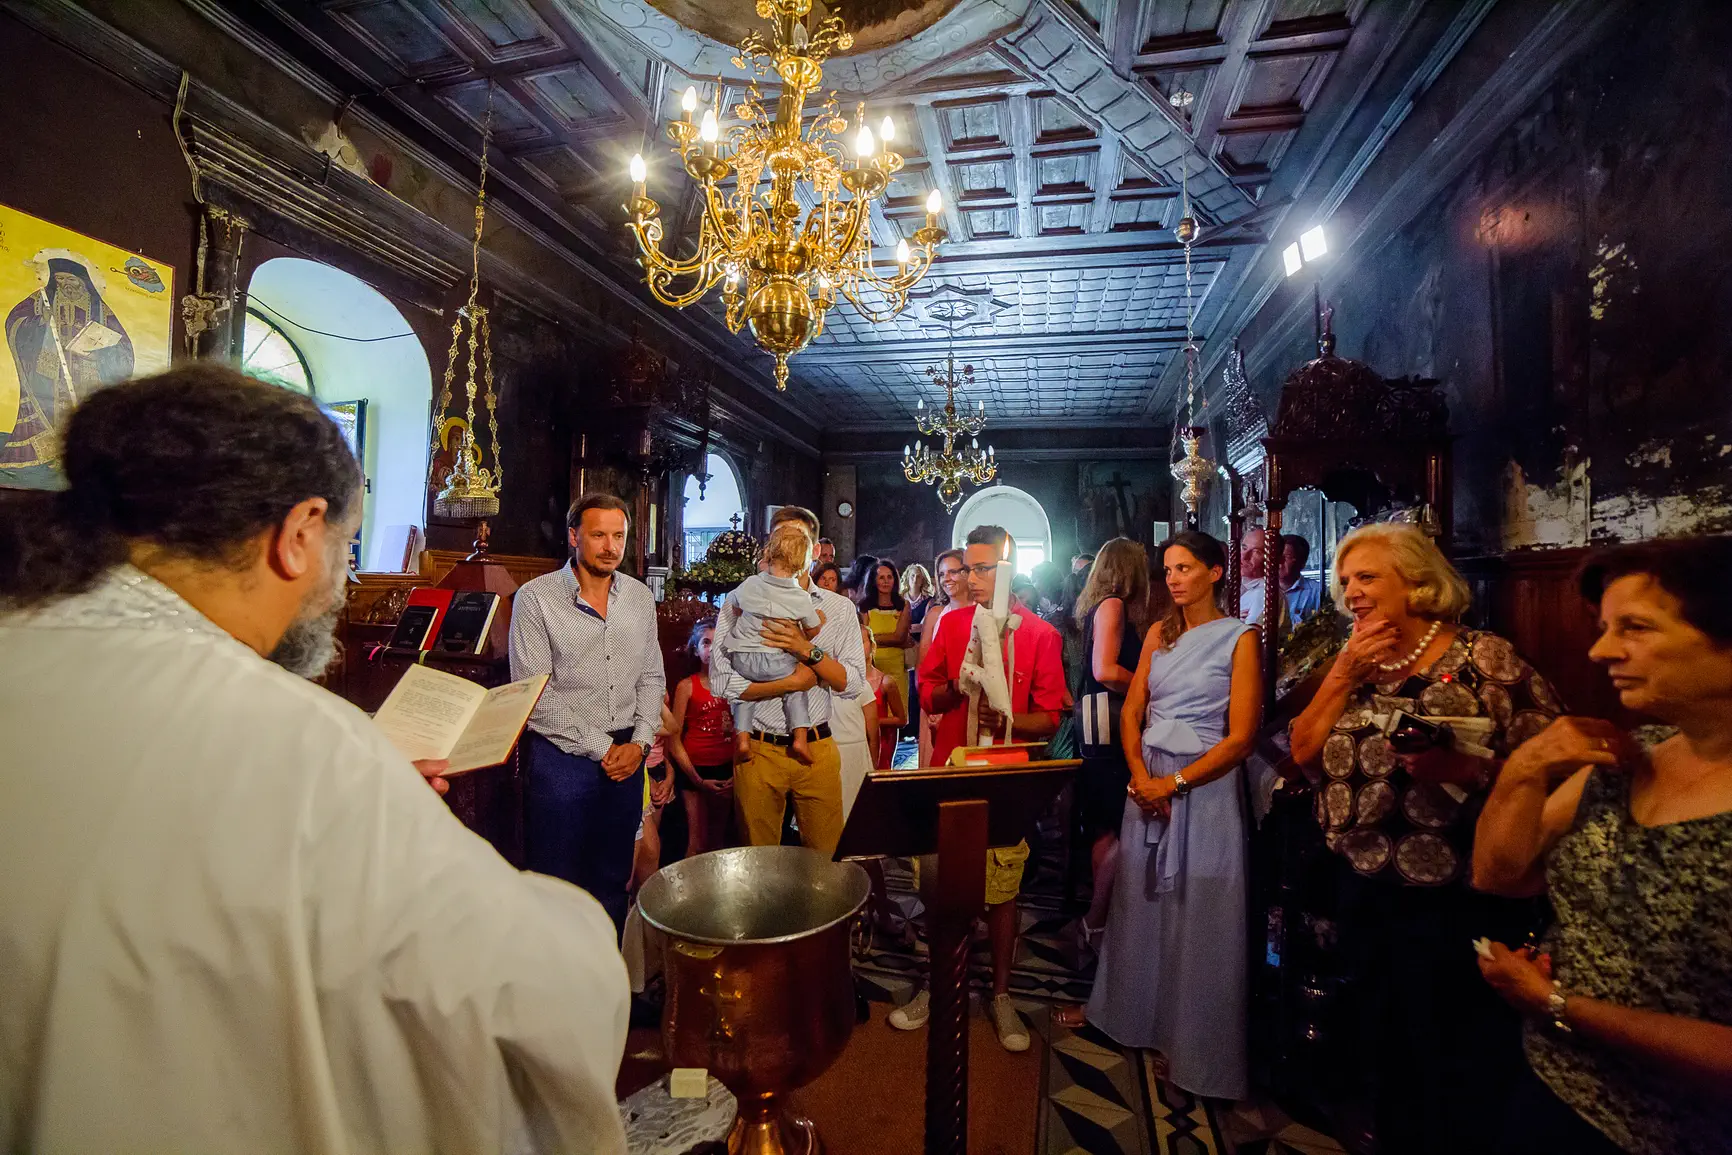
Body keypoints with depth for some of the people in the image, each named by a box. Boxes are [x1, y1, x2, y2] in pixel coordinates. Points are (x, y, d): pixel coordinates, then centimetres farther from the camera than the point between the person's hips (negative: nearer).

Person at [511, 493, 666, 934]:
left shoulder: (640, 597, 6)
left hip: (626, 756, 4)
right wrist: (599, 748, -12)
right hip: (561, 756, -4)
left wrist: (639, 742, -3)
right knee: (554, 882, 7)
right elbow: (532, 694, -12)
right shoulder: (536, 597, -8)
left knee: (613, 881, 17)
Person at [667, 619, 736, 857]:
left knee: (718, 839, 14)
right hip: (696, 769, -3)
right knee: (698, 843, -2)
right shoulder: (687, 686, -4)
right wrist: (697, 780, -8)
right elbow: (674, 739, -5)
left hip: (727, 769, 3)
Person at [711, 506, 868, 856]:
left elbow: (853, 682, -4)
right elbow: (722, 682, -10)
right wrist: (794, 681, -13)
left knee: (825, 857, 11)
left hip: (817, 749, 1)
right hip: (758, 749, -1)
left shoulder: (839, 608, 4)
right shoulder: (739, 603, -1)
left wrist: (807, 649, -19)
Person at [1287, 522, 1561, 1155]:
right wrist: (1343, 674, -9)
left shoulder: (1486, 658, -12)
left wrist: (1463, 770, -27)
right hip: (1367, 896, 6)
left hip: (1460, 905, -5)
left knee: (1458, 1069, 12)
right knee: (1383, 1051, 23)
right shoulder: (1352, 664, 5)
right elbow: (1304, 755, -2)